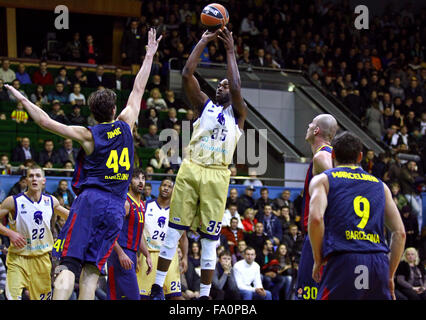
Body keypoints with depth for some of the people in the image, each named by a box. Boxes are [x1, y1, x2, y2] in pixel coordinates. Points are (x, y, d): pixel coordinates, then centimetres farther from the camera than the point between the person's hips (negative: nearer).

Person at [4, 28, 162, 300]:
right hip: (116, 207, 3)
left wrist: (23, 99, 10)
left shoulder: (87, 135, 1)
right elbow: (138, 90, 18)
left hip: (90, 200, -3)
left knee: (69, 264, -10)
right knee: (92, 269, 2)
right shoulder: (125, 126, 8)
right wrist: (150, 55, 28)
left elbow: (45, 122, -2)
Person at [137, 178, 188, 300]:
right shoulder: (146, 206, 4)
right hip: (148, 253, -1)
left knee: (176, 295, -9)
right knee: (142, 295, -3)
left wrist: (185, 257, -1)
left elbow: (183, 237, 12)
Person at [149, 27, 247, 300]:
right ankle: (158, 286, 1)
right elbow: (187, 74, 6)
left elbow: (236, 88, -8)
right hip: (191, 170, 2)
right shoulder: (205, 105, 17)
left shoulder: (238, 113, 11)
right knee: (175, 229, -1)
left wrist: (230, 51, -2)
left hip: (217, 175, -2)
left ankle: (205, 294, 5)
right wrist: (204, 41, 5)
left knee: (210, 237, 1)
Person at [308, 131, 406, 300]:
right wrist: (389, 276, 19)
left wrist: (318, 261, 2)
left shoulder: (323, 180, 12)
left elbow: (316, 218, -8)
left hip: (342, 262, -3)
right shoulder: (380, 185, 23)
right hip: (378, 263, 3)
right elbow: (400, 233, 15)